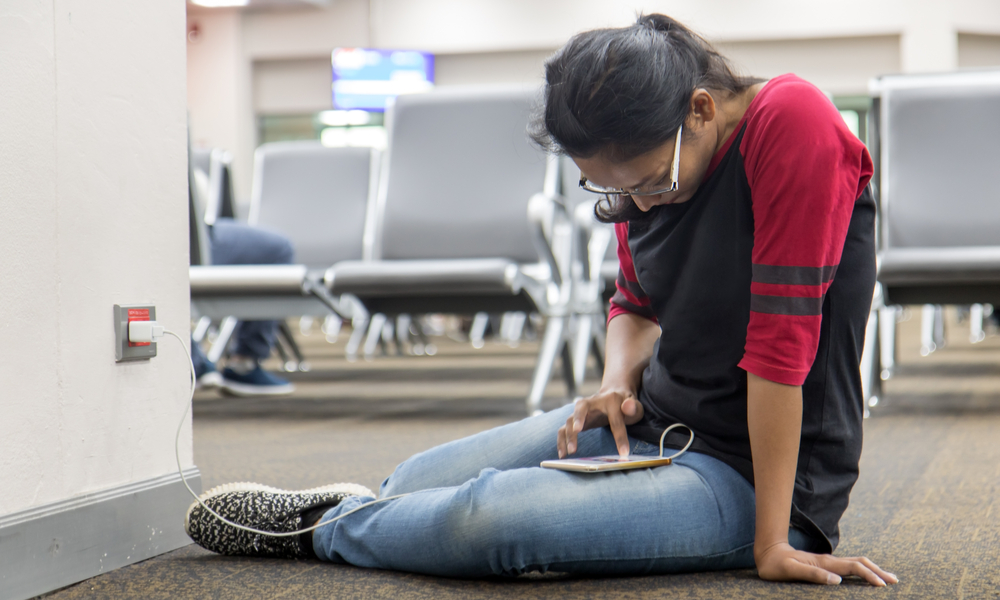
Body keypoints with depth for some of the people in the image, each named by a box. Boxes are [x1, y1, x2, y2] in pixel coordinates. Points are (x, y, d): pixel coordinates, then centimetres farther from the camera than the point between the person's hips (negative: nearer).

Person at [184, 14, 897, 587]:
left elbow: (780, 342, -25)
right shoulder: (644, 170, -1)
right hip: (649, 423, 7)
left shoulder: (792, 124, -23)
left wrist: (773, 541, -23)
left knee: (484, 520, -23)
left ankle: (328, 528, 6)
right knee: (416, 483, 3)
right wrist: (619, 384, -6)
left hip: (753, 470, -7)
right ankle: (358, 508, 38)